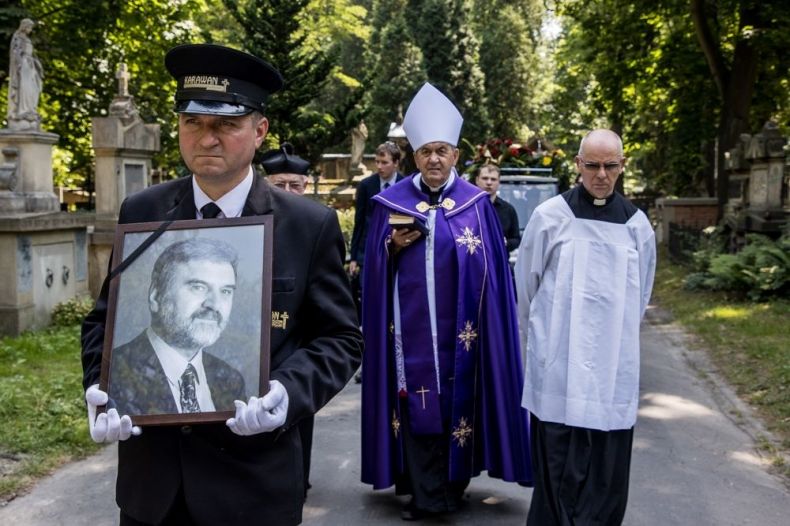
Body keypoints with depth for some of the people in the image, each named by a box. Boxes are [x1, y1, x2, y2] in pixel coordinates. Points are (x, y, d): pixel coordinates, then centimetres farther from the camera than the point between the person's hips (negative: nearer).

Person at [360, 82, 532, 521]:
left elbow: (492, 268, 4)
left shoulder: (477, 203, 2)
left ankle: (453, 484, 21)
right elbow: (374, 267, 6)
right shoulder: (392, 202, 4)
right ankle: (424, 494, 13)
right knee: (415, 402, 3)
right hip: (412, 325, 1)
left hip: (458, 326, 0)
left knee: (457, 400, 5)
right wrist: (393, 247, -12)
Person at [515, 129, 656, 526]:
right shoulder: (550, 215, -3)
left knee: (607, 461, 5)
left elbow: (640, 293, 16)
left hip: (613, 362, 3)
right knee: (557, 459, 0)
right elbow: (525, 281, 6)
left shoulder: (636, 224, 5)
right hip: (558, 359, -2)